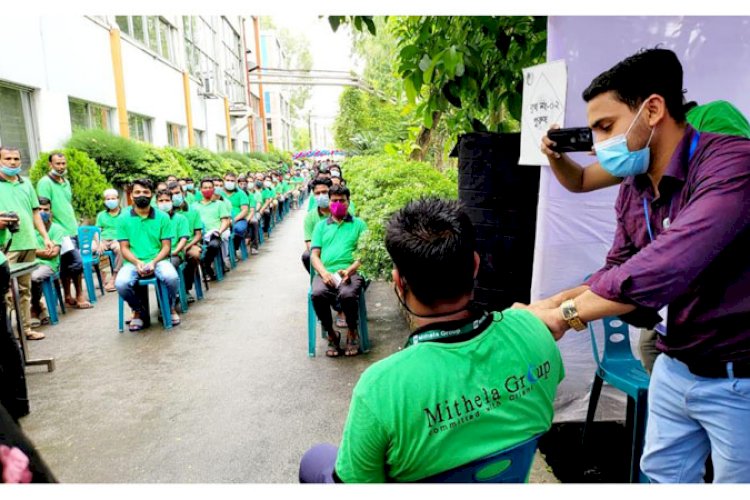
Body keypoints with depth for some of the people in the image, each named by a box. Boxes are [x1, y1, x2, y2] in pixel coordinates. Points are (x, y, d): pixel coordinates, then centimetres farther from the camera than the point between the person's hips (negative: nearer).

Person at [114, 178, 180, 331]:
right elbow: (124, 248, 3)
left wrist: (153, 262, -15)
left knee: (172, 278, -33)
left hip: (158, 260, -1)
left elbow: (166, 247, 2)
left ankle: (169, 308, 3)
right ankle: (139, 310, 5)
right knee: (121, 284, -31)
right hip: (133, 262, 1)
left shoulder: (162, 217, 5)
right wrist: (137, 262, -16)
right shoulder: (124, 219, 6)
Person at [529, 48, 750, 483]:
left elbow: (669, 263, -37)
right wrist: (548, 304, -8)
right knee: (661, 475, 20)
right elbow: (617, 269, 6)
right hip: (673, 368, 7)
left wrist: (565, 315, -28)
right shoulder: (633, 188, 0)